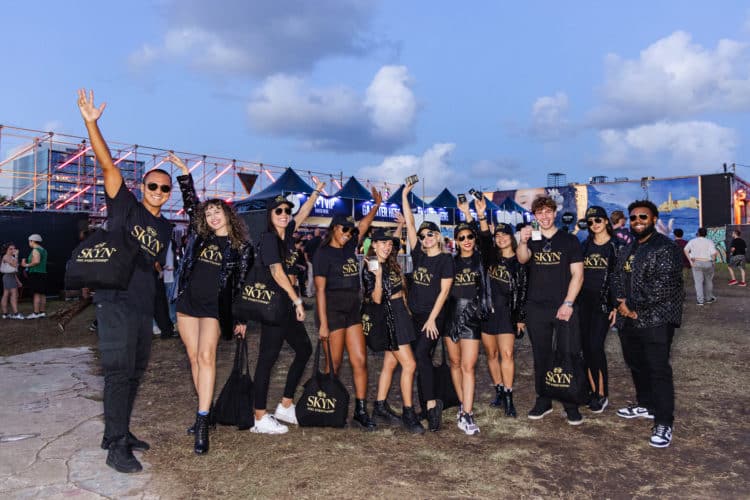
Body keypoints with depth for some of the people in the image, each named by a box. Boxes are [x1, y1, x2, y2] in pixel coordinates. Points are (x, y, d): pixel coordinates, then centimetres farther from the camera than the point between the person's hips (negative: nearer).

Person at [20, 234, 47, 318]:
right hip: (43, 273, 9)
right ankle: (42, 312, 9)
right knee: (42, 294, 7)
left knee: (36, 294, -11)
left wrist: (26, 265, -13)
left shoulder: (35, 250, -11)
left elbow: (36, 261, -25)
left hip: (36, 274, -9)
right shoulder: (43, 250, 18)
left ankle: (36, 313, -12)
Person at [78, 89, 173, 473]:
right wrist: (91, 124, -20)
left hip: (143, 306, 7)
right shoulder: (125, 206, -1)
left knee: (135, 371, 13)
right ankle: (116, 447, 0)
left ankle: (118, 433, 27)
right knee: (119, 372, -8)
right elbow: (108, 166, -12)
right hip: (115, 301, -7)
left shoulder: (166, 228, 15)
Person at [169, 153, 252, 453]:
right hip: (187, 303, 4)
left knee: (206, 357, -15)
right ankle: (205, 410, 19)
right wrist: (184, 171, 5)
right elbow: (190, 202, 11)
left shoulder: (241, 246, 0)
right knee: (194, 358, 7)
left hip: (214, 308, -4)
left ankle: (202, 425, -16)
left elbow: (240, 283, 1)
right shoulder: (198, 235, 9)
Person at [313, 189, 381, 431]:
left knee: (360, 361, 2)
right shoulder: (323, 254, -7)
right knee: (333, 366, -1)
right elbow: (320, 289, -12)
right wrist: (323, 323, -16)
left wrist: (377, 204, 15)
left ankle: (360, 410, 7)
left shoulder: (349, 248, 12)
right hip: (332, 311, -7)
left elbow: (364, 225, 24)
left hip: (352, 310, 7)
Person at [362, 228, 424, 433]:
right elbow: (377, 299, -17)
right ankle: (408, 413, -1)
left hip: (400, 313, 9)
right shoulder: (370, 268, -11)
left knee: (390, 363, 11)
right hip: (389, 315, -9)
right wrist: (378, 275, -30)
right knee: (409, 364, -10)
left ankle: (379, 408, 19)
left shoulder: (391, 264, 11)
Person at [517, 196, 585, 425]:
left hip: (564, 307, -2)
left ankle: (571, 406, 12)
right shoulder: (531, 240, 9)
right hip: (536, 309, 2)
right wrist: (523, 242, -34)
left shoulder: (569, 240, 4)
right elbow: (522, 258, -13)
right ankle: (543, 401, 21)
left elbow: (577, 274, -1)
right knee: (541, 356, 9)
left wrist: (568, 303, -10)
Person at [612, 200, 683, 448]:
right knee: (636, 365, 18)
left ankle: (664, 423, 3)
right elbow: (618, 279, 15)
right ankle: (645, 404, 37)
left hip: (656, 321, -8)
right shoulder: (626, 251, 16)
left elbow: (663, 285, -20)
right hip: (630, 319, 8)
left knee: (658, 370, -6)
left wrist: (632, 304, -16)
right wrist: (622, 303, -5)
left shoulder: (666, 248, -11)